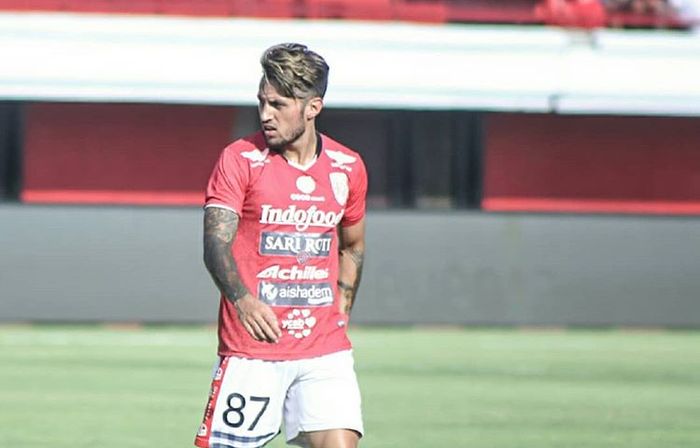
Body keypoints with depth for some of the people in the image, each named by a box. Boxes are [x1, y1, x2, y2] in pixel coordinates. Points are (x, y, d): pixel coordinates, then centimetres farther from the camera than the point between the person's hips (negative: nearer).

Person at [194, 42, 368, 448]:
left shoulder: (348, 168, 8)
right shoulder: (239, 160, -4)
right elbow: (216, 243, -15)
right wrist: (243, 300, -32)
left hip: (325, 350, 3)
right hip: (250, 349, -3)